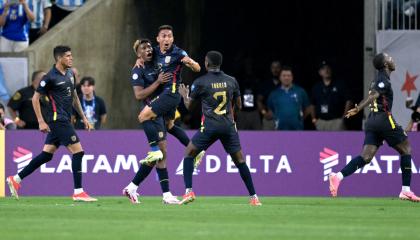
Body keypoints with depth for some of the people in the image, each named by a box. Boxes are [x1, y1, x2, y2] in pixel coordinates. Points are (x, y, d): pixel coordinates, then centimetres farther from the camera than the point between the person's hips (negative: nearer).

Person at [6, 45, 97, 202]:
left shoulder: (70, 74, 12)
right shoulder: (50, 77, -13)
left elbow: (74, 96, 25)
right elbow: (35, 98, -9)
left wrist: (83, 117, 22)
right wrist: (41, 121, -13)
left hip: (64, 121, 9)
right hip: (57, 120, -9)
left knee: (46, 155, 10)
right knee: (78, 151, -10)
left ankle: (16, 179, 17)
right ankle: (78, 192, -7)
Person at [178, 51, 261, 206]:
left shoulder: (200, 82, -2)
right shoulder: (231, 81, 6)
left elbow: (188, 105, 9)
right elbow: (239, 105, 14)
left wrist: (184, 95, 30)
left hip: (210, 126, -2)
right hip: (228, 126, 3)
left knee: (189, 154, 13)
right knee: (240, 161, 11)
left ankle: (189, 192, 0)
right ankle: (253, 197, 7)